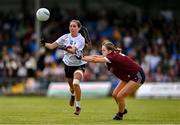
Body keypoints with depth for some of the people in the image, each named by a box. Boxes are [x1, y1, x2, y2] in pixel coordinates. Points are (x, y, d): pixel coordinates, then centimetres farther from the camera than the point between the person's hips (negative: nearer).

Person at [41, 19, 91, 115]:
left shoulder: (81, 39, -17)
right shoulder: (66, 37, -6)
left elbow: (73, 50, -33)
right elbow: (52, 46, -12)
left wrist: (65, 48, -51)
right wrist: (45, 44, -31)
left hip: (79, 65, -4)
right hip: (68, 64, 4)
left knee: (76, 83, -27)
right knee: (71, 86, 14)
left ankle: (78, 106, -10)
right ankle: (73, 95, 54)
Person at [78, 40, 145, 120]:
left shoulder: (114, 57, -30)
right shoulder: (112, 55, -5)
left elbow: (95, 60, -33)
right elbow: (96, 56, -6)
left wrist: (81, 58, -28)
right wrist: (83, 57, -18)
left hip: (137, 77, -9)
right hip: (128, 77, 9)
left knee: (120, 96, -12)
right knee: (115, 94, 6)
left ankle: (120, 115, 10)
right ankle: (123, 110, 29)